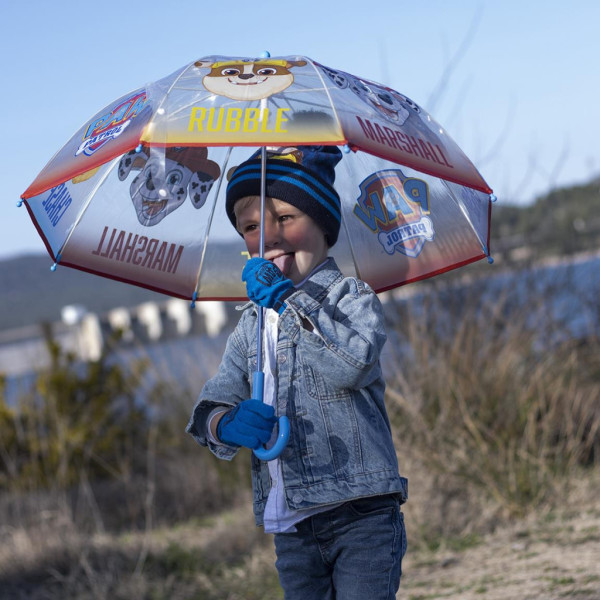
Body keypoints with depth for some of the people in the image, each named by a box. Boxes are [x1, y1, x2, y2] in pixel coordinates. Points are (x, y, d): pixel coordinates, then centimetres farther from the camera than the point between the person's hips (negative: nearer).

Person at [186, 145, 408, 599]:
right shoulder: (252, 324, 16)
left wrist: (287, 298, -15)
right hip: (290, 526, 6)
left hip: (361, 515, -5)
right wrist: (226, 423, -19)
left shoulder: (351, 297, 0)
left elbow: (350, 365, -21)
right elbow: (211, 404, 6)